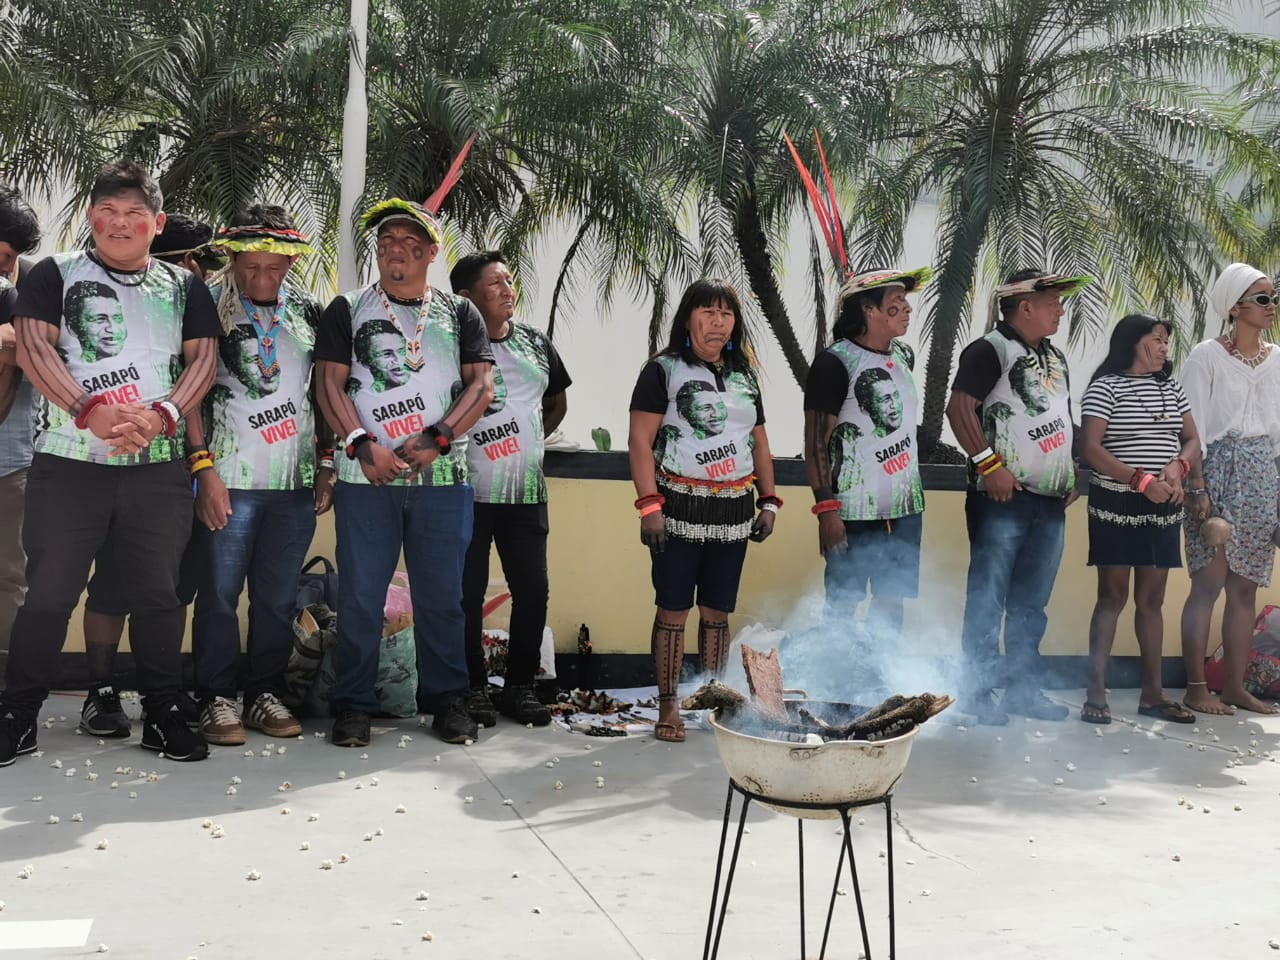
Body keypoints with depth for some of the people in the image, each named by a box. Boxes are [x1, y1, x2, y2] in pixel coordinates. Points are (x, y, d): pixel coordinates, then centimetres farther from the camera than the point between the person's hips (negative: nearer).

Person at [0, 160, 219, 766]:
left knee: (158, 594, 6)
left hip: (158, 467, 2)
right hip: (68, 462, -2)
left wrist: (161, 415, -14)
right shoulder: (56, 274, 7)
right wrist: (91, 412, -19)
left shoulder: (183, 288, 14)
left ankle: (162, 715, 16)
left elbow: (202, 360, 5)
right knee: (49, 593, 1)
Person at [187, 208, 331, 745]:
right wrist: (203, 468, -13)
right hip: (228, 478, -3)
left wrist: (326, 464, 10)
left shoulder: (309, 312, 10)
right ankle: (217, 699, 11)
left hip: (296, 480, 4)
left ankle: (265, 695, 19)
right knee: (220, 593, 0)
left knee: (278, 597, 8)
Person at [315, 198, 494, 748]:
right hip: (367, 476, -1)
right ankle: (353, 706, 10)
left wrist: (434, 439, -11)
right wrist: (363, 445, -13)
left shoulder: (459, 314, 12)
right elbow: (330, 384, 2)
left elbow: (481, 385, 3)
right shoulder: (348, 311, 10)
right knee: (360, 596, 0)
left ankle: (447, 700, 16)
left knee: (442, 595, 5)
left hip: (442, 477, 1)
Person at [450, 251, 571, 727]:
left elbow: (557, 403, 23)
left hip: (526, 492, 4)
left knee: (533, 591, 5)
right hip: (466, 492, -4)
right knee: (468, 593, 2)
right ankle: (474, 688, 14)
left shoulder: (535, 343, 9)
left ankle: (520, 687, 18)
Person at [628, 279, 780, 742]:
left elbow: (759, 445, 20)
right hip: (680, 509, -5)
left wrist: (769, 501, 10)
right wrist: (649, 505, -15)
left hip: (732, 513, 5)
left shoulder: (744, 376, 16)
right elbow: (640, 440, -8)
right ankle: (668, 706, 4)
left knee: (718, 611, 9)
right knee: (673, 608, -2)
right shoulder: (663, 370, -2)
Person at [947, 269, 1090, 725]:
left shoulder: (1055, 358, 19)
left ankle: (1022, 687, 21)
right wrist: (989, 464, -21)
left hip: (1050, 500, 8)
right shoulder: (990, 350, -7)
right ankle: (977, 690, 5)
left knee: (1031, 602, 13)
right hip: (1003, 498, -8)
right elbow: (959, 408, -16)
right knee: (988, 598, -3)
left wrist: (1072, 473, 15)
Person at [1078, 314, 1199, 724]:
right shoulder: (1106, 386, -7)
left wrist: (1178, 467, -11)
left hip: (1163, 508, 6)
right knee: (1112, 597, -5)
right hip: (1117, 505, -6)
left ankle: (1152, 693, 16)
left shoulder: (1171, 388, 12)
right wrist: (1142, 480, -22)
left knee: (1152, 599, 10)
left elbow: (1192, 440, 12)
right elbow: (1090, 448, -15)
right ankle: (1096, 694, -1)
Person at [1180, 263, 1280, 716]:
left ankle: (1235, 686, 14)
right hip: (1219, 473, -6)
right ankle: (1196, 688, -2)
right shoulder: (1206, 357, -5)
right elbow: (1193, 428, -8)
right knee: (1209, 582, -7)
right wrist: (1198, 487, -14)